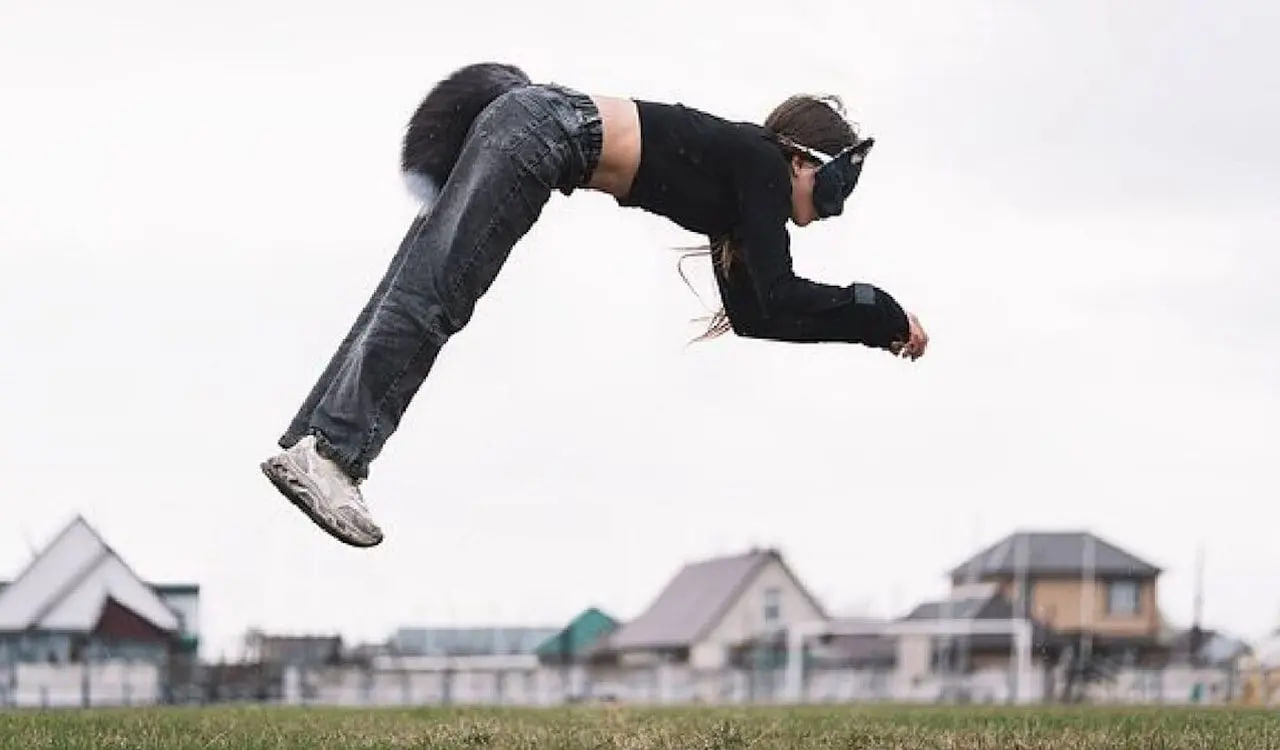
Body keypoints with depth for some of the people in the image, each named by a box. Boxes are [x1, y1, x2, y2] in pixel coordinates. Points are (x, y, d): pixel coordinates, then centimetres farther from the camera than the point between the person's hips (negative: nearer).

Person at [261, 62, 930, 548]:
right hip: (540, 129, -9)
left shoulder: (743, 171, 20)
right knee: (428, 295, -19)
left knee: (419, 291, 0)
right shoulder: (762, 163, -4)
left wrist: (869, 328, 21)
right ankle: (328, 450, -30)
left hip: (538, 129, 9)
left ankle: (312, 443, -6)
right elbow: (778, 299, -15)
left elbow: (754, 311, 22)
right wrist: (883, 315, -5)